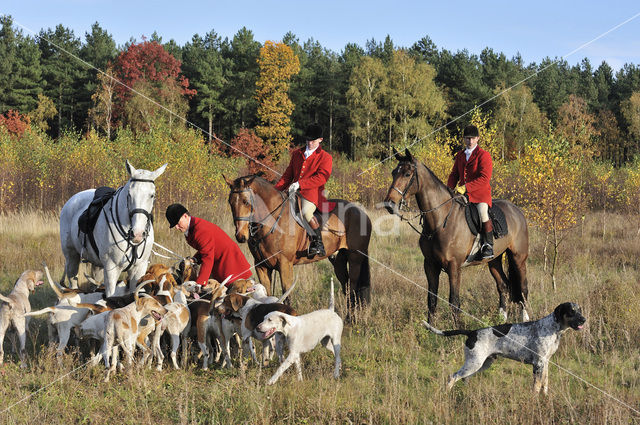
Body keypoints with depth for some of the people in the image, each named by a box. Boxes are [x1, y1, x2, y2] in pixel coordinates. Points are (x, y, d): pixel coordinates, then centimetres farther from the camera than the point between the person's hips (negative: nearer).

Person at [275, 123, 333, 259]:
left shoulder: (325, 157, 3)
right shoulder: (297, 154, 20)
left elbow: (321, 177, -11)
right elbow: (288, 175, 25)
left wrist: (300, 184, -21)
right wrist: (276, 190, 10)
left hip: (312, 193, -7)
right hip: (294, 192, 7)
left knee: (305, 212, -35)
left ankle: (318, 244, -23)